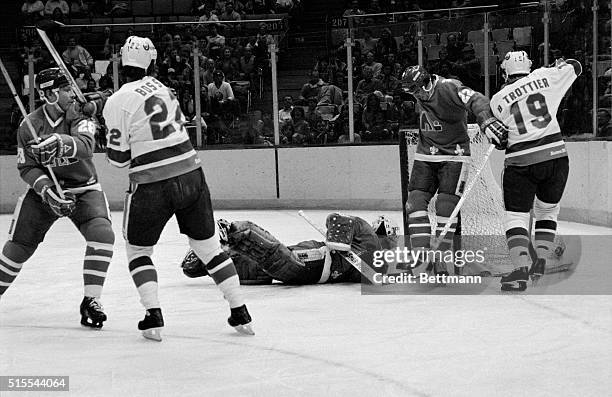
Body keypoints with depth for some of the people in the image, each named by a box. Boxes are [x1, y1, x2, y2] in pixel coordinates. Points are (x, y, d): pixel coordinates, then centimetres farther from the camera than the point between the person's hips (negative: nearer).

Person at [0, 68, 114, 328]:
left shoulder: (79, 115, -14)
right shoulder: (29, 126, -12)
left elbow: (86, 146, -32)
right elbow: (26, 168, -10)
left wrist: (60, 143, -53)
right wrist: (46, 189, -28)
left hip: (84, 189, 0)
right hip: (43, 189, 0)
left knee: (102, 235, -22)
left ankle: (90, 301, -13)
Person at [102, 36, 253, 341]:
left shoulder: (118, 101, -9)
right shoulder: (159, 87, 8)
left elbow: (119, 158, -7)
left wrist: (113, 140, 15)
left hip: (152, 186, -5)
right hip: (191, 175, 5)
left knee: (138, 250, 16)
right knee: (208, 245, 16)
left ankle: (153, 318, 3)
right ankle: (240, 313, 14)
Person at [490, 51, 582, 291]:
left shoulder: (497, 100, 4)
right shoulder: (544, 77, 5)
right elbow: (575, 67, 19)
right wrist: (561, 64, 39)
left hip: (521, 163, -2)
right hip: (555, 156, 2)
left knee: (516, 216, 2)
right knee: (547, 211, 22)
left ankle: (521, 268, -18)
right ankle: (542, 260, 9)